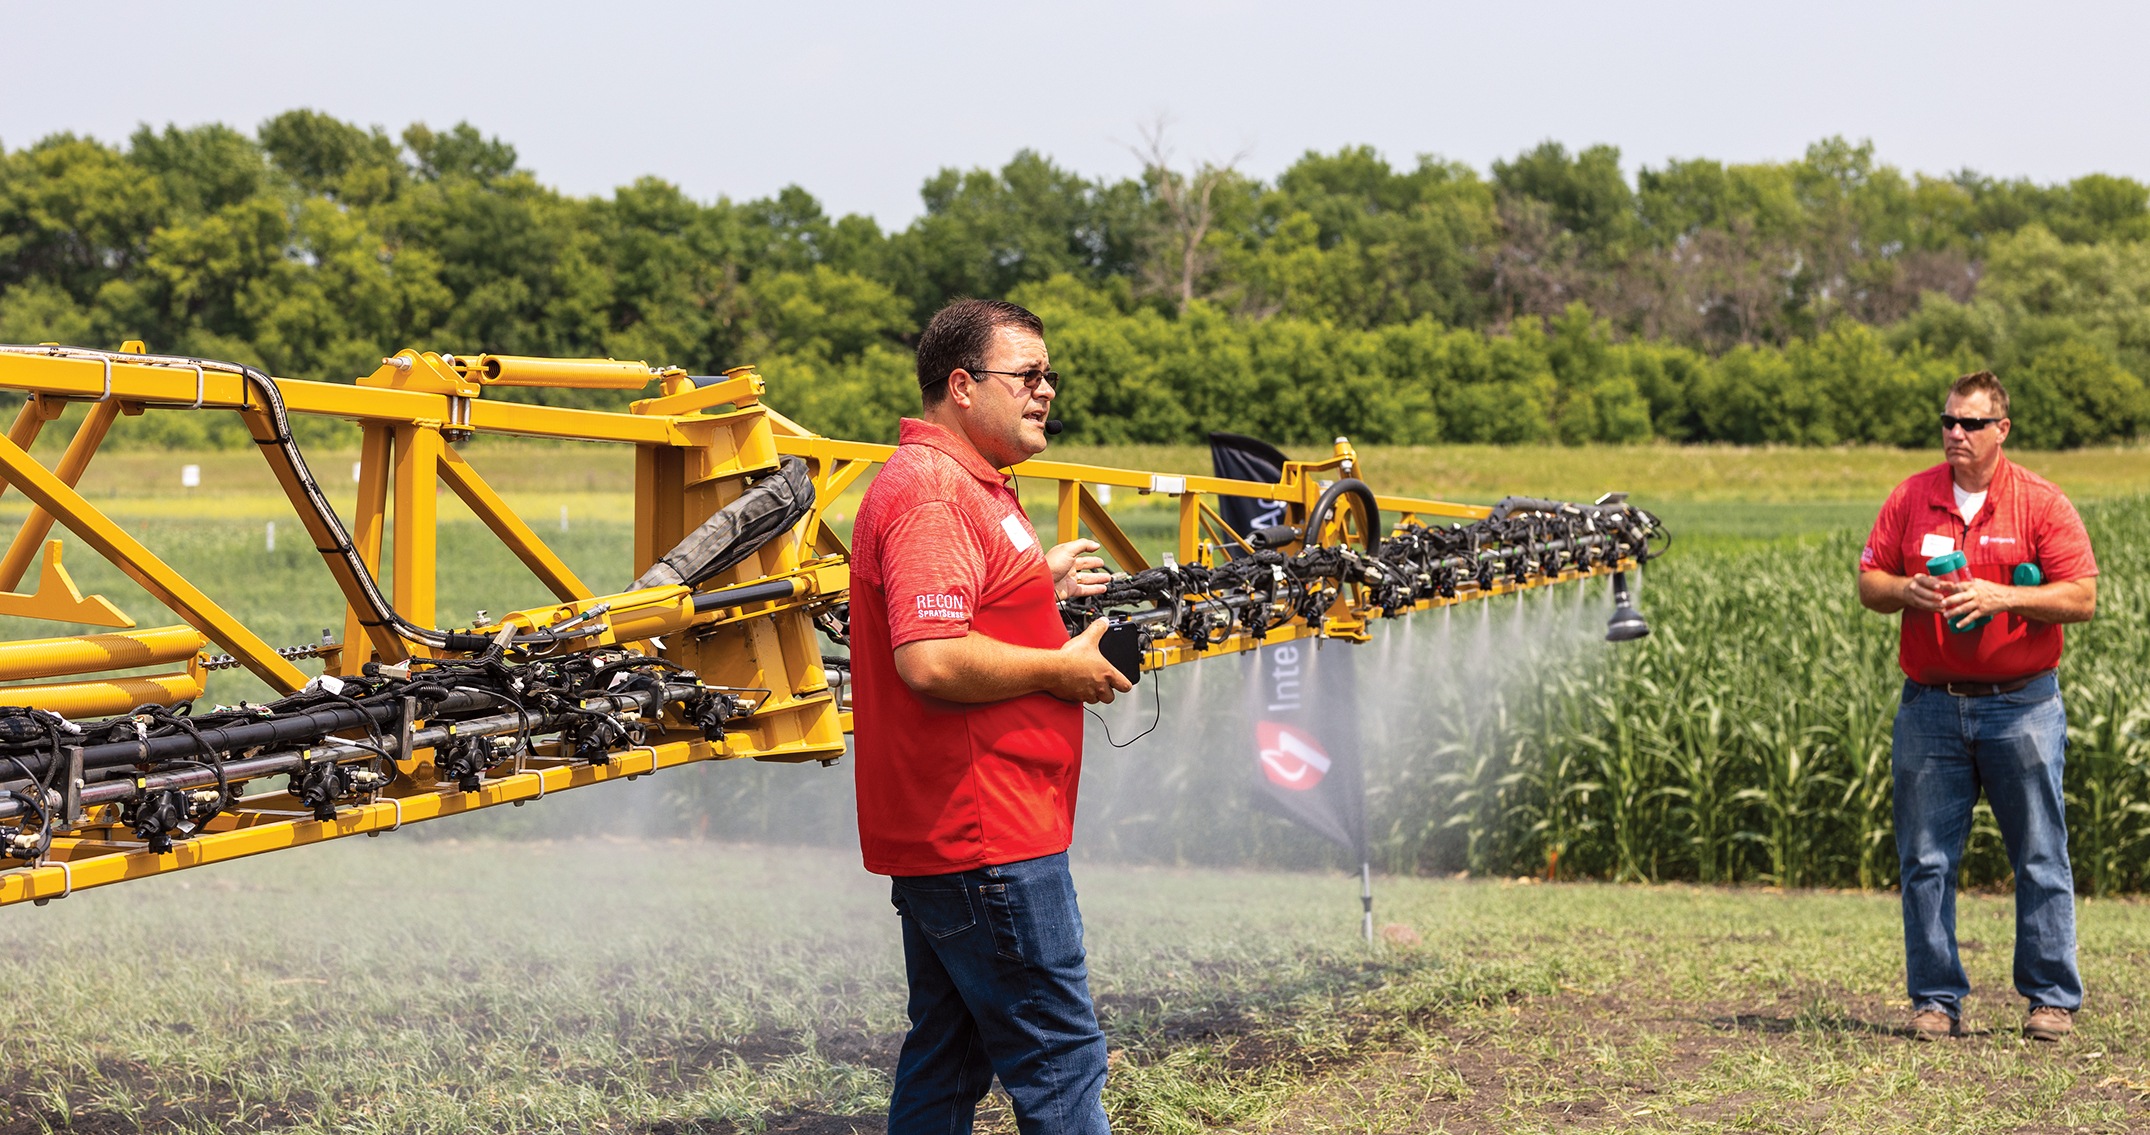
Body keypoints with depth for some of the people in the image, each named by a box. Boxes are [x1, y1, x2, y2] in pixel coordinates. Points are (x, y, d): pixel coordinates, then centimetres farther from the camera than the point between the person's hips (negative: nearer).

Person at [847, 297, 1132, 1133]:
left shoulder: (962, 485, 18)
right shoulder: (931, 491, -18)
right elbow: (930, 659, -28)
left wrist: (1039, 586, 19)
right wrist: (1063, 670, -16)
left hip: (943, 836, 11)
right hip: (985, 839, -11)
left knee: (946, 1061, 15)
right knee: (1060, 1061, -6)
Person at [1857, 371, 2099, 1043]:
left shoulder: (2040, 503, -2)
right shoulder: (1910, 498, 7)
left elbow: (2082, 598, -7)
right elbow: (1868, 583, 11)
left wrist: (2000, 596, -18)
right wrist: (1905, 591, -11)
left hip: (2021, 705, -2)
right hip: (1930, 705, 3)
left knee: (2040, 860, 2)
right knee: (1926, 861, 3)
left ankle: (2053, 999, 10)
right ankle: (1936, 1001, 10)